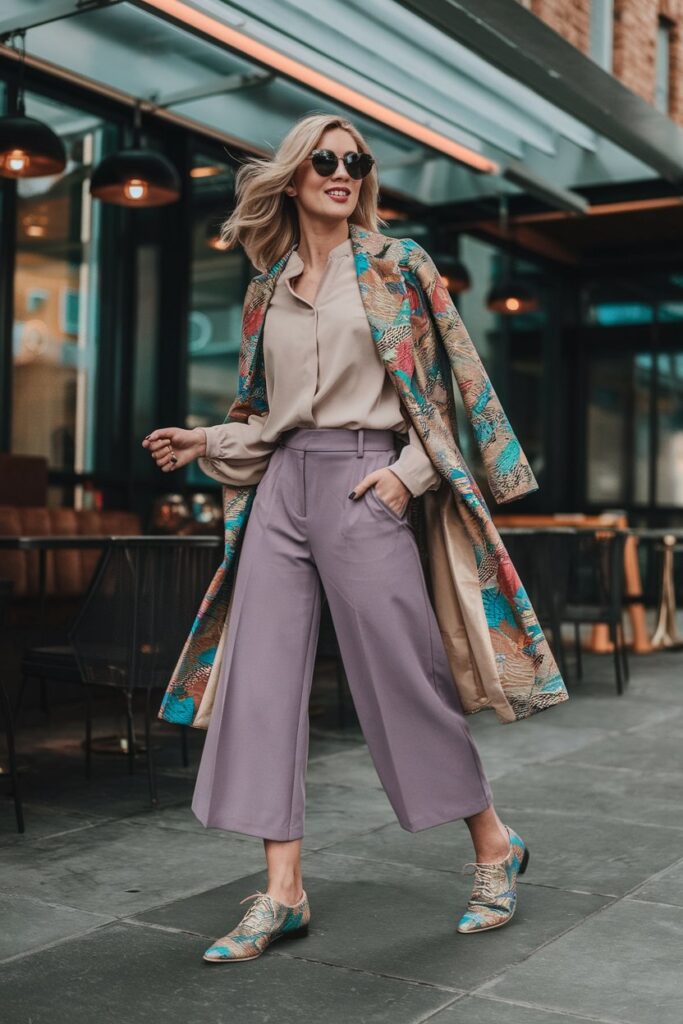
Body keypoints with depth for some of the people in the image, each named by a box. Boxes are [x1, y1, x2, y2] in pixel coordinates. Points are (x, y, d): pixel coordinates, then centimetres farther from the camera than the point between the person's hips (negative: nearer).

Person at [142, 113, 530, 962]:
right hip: (283, 483, 5)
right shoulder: (275, 290, 17)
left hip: (361, 483, -5)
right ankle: (283, 891, 5)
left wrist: (408, 472, -11)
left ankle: (493, 845, 18)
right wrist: (207, 442, 11)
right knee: (262, 678, -2)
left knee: (399, 674, -3)